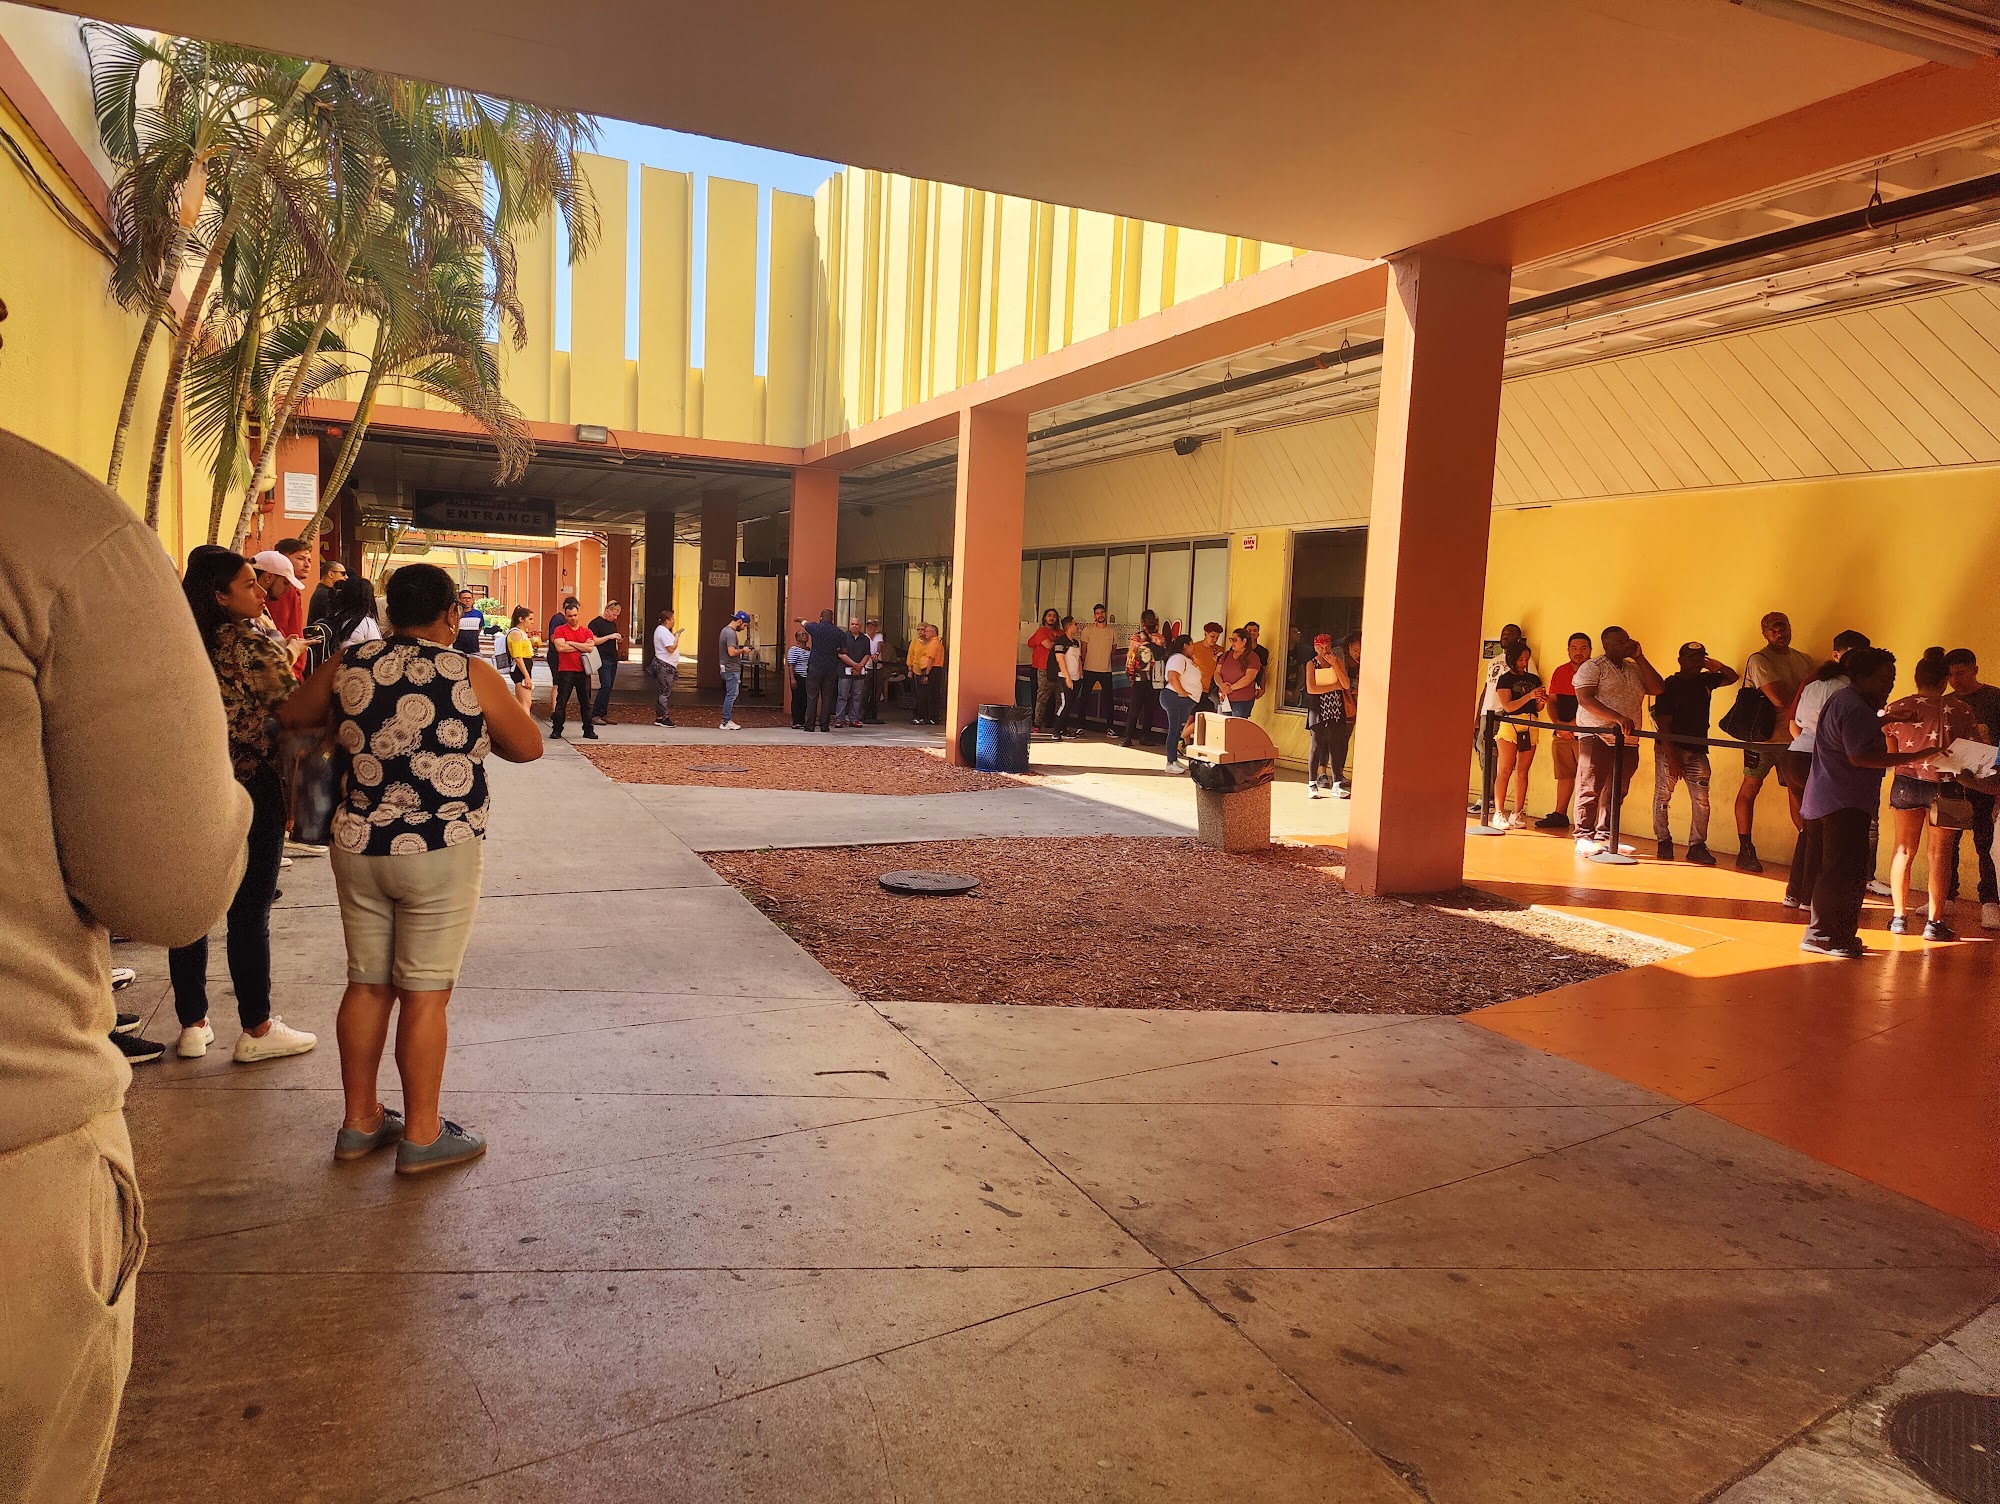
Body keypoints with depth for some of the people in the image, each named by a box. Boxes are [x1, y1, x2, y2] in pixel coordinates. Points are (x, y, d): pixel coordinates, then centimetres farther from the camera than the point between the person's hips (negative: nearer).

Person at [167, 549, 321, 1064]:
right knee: (249, 914, 2)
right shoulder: (251, 644, -14)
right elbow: (293, 713, -19)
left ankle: (192, 1025, 23)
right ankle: (257, 1030, 11)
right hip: (250, 793, -6)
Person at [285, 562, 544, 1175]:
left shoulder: (347, 667, 2)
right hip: (440, 852, -4)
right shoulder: (472, 675, -9)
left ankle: (360, 1121, 26)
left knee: (367, 985, 15)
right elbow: (529, 748, 2)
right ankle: (422, 1136, 12)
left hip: (358, 847, 5)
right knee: (425, 993, 3)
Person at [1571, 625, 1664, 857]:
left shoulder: (1634, 669, 19)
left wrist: (1639, 657, 2)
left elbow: (1657, 688, 6)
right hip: (1597, 737, -6)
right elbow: (1585, 699, -14)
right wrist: (1618, 718, -24)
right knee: (1590, 789, -4)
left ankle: (1604, 836, 13)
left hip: (1627, 741, 6)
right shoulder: (1593, 667, -2)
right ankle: (1584, 837, 0)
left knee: (1615, 792, 7)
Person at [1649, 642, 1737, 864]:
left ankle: (1697, 846, 2)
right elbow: (1663, 725, -13)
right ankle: (1664, 842, 9)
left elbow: (1732, 677, 29)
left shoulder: (1705, 680, 9)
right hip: (1670, 748, -5)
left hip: (1697, 750, 5)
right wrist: (1672, 758, -19)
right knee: (1663, 795, -2)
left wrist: (1718, 667, 5)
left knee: (1701, 799, -2)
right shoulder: (1669, 686, -8)